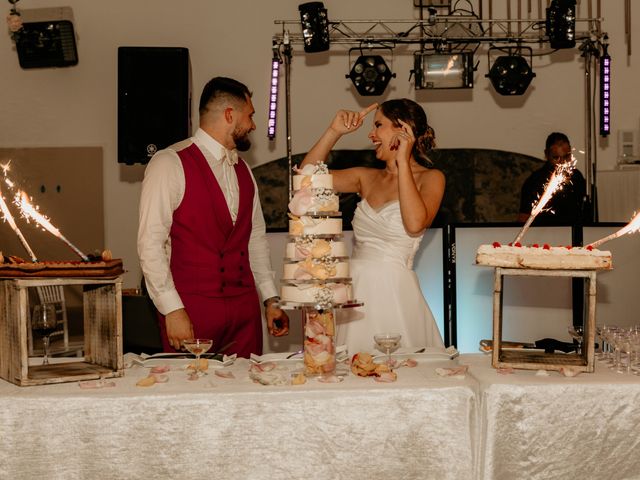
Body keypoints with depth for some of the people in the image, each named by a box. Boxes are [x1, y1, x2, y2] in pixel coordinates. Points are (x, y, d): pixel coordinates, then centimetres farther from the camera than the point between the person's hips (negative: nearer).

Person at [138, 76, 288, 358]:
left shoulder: (243, 171, 16)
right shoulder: (170, 163, -8)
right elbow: (150, 244, -13)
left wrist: (271, 300, 14)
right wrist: (172, 310, -16)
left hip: (244, 308, 6)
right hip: (191, 309, -6)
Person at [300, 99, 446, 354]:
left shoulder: (430, 178, -1)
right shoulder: (367, 178, 13)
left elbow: (415, 223, -20)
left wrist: (403, 162, -12)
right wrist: (335, 131, 3)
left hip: (396, 292, -5)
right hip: (357, 290, 5)